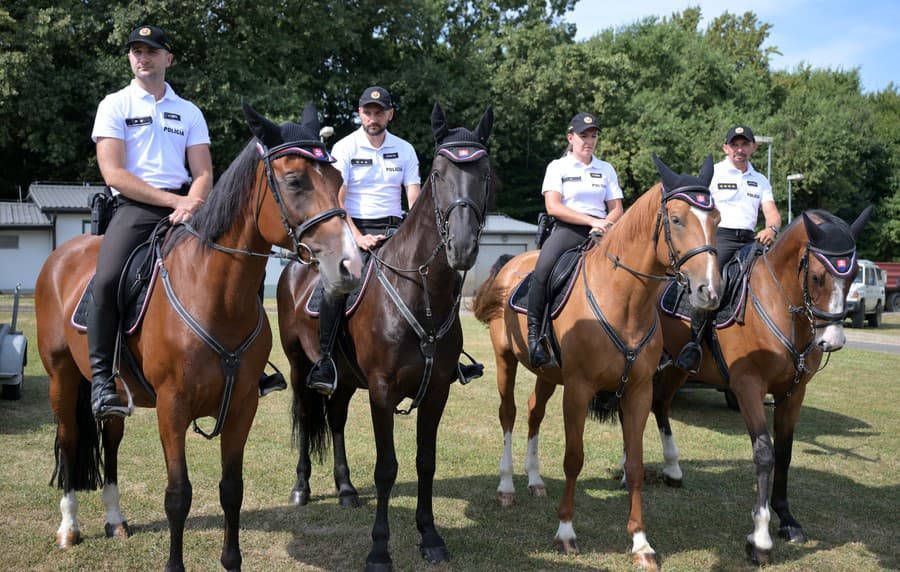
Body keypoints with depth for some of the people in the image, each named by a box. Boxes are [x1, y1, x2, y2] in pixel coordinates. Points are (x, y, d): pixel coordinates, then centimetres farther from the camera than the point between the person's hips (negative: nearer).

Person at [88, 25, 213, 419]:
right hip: (135, 206, -3)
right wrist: (172, 200, -12)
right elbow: (114, 174, -3)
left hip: (184, 206, 3)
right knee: (107, 279, -28)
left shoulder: (189, 112, 18)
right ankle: (101, 378, -17)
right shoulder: (114, 105, 9)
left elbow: (203, 174, 9)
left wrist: (190, 204, -14)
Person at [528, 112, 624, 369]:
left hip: (600, 232, 4)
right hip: (567, 230, -4)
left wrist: (604, 224, -10)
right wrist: (591, 220, -14)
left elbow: (617, 209, 14)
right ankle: (535, 336, -26)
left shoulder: (606, 169, 19)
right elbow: (553, 207, -5)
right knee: (543, 269, -31)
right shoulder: (557, 167, 9)